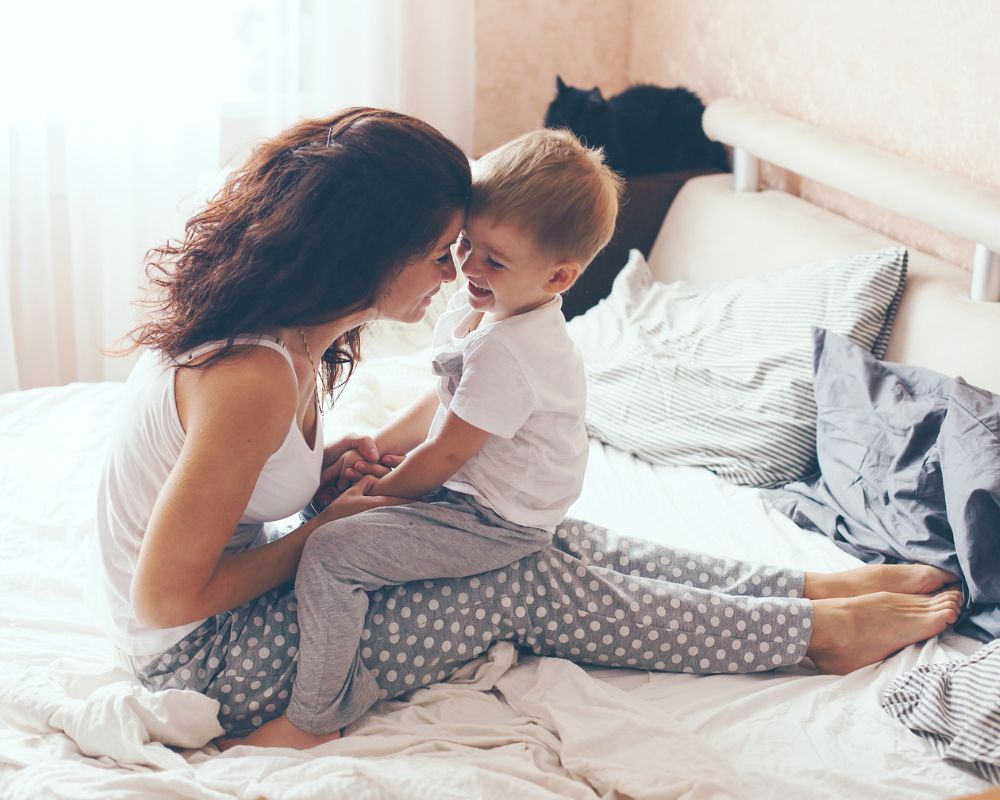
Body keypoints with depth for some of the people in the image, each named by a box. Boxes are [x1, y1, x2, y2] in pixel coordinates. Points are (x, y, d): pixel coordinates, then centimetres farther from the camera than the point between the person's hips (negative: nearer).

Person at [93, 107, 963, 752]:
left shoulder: (289, 330, -3)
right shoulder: (252, 379, -33)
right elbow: (168, 596, -28)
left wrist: (320, 461, -4)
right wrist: (321, 531, -16)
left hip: (232, 584, 9)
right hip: (200, 654, -9)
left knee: (539, 539, 2)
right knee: (525, 581, -11)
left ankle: (814, 587, 11)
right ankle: (822, 632, 4)